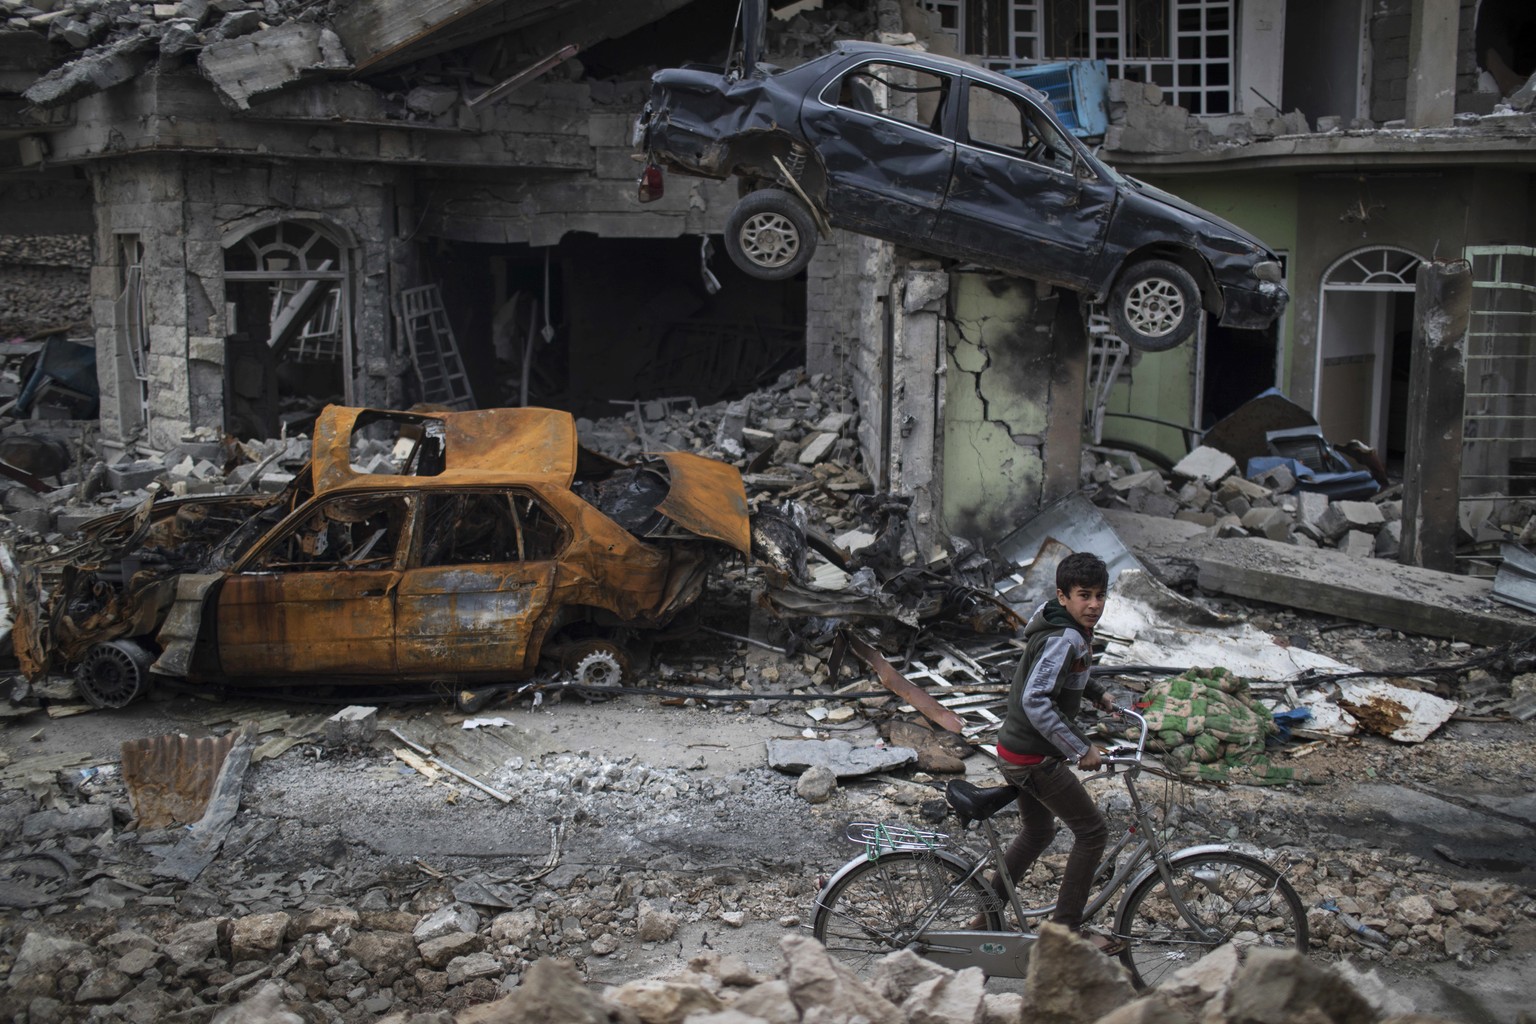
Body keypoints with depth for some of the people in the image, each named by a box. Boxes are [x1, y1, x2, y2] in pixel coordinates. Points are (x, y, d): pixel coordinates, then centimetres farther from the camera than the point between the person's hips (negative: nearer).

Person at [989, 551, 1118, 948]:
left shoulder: (1070, 628, 6)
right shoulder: (1064, 639, -25)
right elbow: (1036, 702, -34)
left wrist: (1097, 694, 26)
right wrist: (1081, 748, -31)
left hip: (1018, 750, 10)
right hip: (1034, 758, -10)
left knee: (1038, 832, 25)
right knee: (1092, 831, 0)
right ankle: (1066, 929, 9)